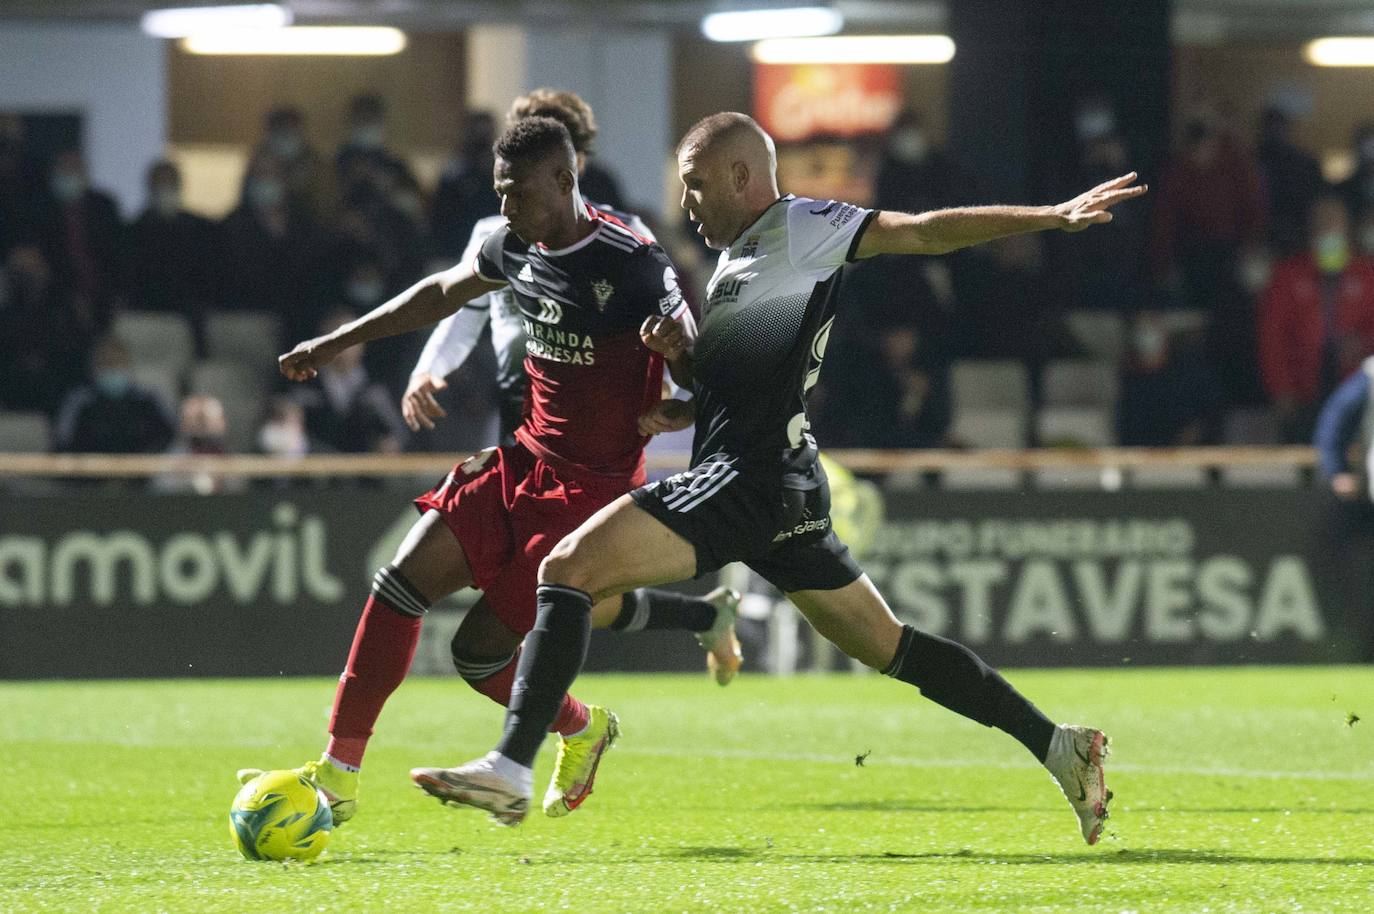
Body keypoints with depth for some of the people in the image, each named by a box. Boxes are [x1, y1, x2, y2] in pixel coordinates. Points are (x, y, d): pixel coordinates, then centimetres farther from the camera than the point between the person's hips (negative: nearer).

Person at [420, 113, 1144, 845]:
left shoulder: (800, 228, -2)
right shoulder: (734, 262, 25)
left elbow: (924, 232, -8)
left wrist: (1053, 216, -17)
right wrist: (681, 354, 8)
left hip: (750, 476, -11)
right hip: (784, 488, 11)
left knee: (570, 566, -17)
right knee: (890, 648, 15)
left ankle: (511, 769, -26)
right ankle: (1058, 746, 17)